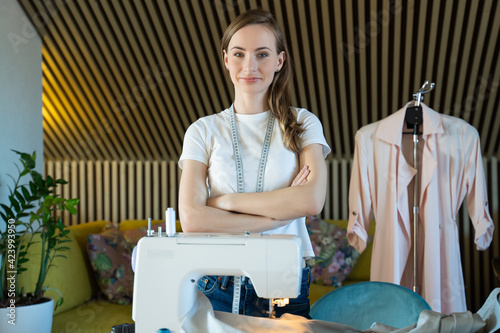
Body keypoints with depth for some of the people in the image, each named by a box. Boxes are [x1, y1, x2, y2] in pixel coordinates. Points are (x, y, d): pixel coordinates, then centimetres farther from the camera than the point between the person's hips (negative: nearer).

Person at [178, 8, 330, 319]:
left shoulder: (302, 125, 2)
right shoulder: (204, 131, 1)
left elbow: (312, 200, -14)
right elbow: (192, 219, -11)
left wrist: (225, 201, -12)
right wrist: (280, 211, -14)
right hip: (218, 289, 0)